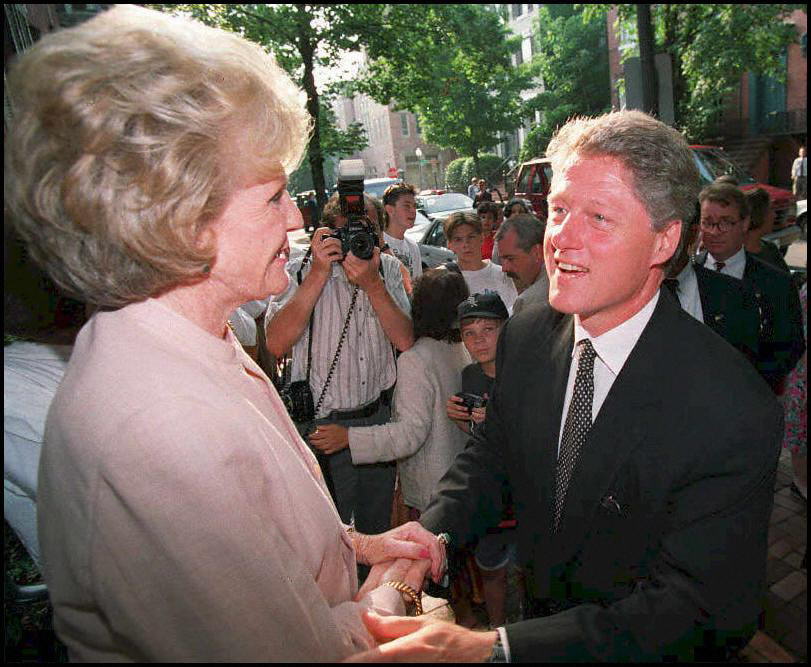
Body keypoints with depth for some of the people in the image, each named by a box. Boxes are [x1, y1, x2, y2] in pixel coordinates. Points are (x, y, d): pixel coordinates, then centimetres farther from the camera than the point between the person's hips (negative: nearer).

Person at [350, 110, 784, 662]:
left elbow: (687, 609, -29)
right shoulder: (524, 336, -13)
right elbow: (491, 455, -2)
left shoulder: (736, 414, -30)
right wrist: (433, 531, -22)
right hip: (541, 613, 5)